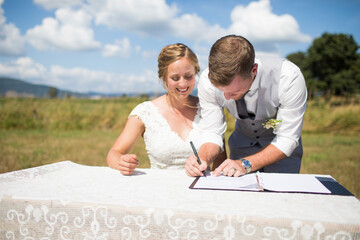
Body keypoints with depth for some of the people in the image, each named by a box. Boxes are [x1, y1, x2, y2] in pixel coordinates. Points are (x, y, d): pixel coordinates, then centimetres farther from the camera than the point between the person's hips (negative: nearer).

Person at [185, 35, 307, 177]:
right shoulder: (208, 80, -25)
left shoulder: (290, 77, -32)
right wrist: (203, 159, -35)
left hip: (281, 147, -1)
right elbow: (213, 132, -15)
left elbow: (287, 140, -25)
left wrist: (245, 164, -36)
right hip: (242, 141, 1)